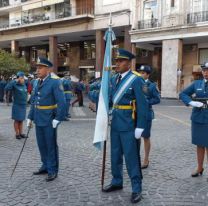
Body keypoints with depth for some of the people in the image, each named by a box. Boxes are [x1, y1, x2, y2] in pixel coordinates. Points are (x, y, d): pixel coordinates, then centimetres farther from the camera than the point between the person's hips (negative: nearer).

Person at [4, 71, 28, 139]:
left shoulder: (24, 85, 6)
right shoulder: (15, 85, -11)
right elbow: (6, 88, -28)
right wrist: (14, 81, -27)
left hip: (23, 105, 5)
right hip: (17, 106, -5)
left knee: (21, 120, 12)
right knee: (17, 120, 4)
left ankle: (21, 133, 21)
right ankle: (17, 134, 13)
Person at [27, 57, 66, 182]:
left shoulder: (55, 82, -13)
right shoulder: (36, 83, 9)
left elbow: (62, 103, -16)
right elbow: (33, 101, 15)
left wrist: (57, 119, -19)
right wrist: (30, 117, 12)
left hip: (49, 120, -7)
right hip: (38, 119, 7)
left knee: (51, 145, 4)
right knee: (42, 144, 16)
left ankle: (53, 170, 16)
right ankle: (45, 166, 31)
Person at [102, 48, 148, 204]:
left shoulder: (136, 80, -12)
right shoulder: (114, 79, 9)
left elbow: (142, 105, -14)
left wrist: (140, 127, -16)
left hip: (128, 124, -7)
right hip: (115, 122, 7)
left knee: (131, 156, 1)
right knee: (115, 155, 17)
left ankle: (137, 189, 14)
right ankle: (117, 182, 34)